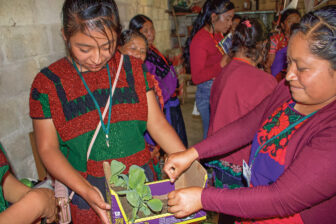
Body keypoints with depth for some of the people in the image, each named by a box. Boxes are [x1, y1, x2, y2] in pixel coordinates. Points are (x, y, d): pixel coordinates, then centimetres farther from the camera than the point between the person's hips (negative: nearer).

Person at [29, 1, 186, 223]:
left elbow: (157, 124, -2)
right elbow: (48, 148, -7)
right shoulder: (47, 83, -8)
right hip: (87, 192, -2)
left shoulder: (133, 68, -2)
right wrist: (85, 190, -21)